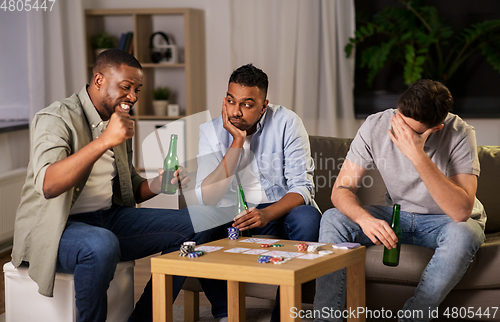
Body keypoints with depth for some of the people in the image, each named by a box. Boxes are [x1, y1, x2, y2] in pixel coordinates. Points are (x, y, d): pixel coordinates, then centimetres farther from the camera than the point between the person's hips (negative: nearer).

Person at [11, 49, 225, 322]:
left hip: (109, 218, 8)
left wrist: (156, 186, -2)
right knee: (102, 244, -41)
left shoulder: (117, 120, 13)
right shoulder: (55, 119, -14)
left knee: (195, 226, -1)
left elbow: (129, 188, 22)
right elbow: (48, 185, -32)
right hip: (55, 228, -8)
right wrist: (104, 141, -38)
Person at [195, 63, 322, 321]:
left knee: (308, 218, -33)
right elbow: (207, 198, -17)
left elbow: (302, 187, -13)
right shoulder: (210, 132, -5)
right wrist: (237, 142, -21)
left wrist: (267, 214, -33)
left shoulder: (286, 123, -9)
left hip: (282, 208, -1)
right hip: (232, 214, 1)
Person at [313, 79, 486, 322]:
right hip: (397, 214, 3)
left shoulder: (459, 135, -26)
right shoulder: (376, 126, -17)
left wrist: (418, 157, -44)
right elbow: (341, 189, -16)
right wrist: (364, 218, -39)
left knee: (462, 235, -37)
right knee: (332, 219, -18)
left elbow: (461, 212, -37)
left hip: (445, 220, -3)